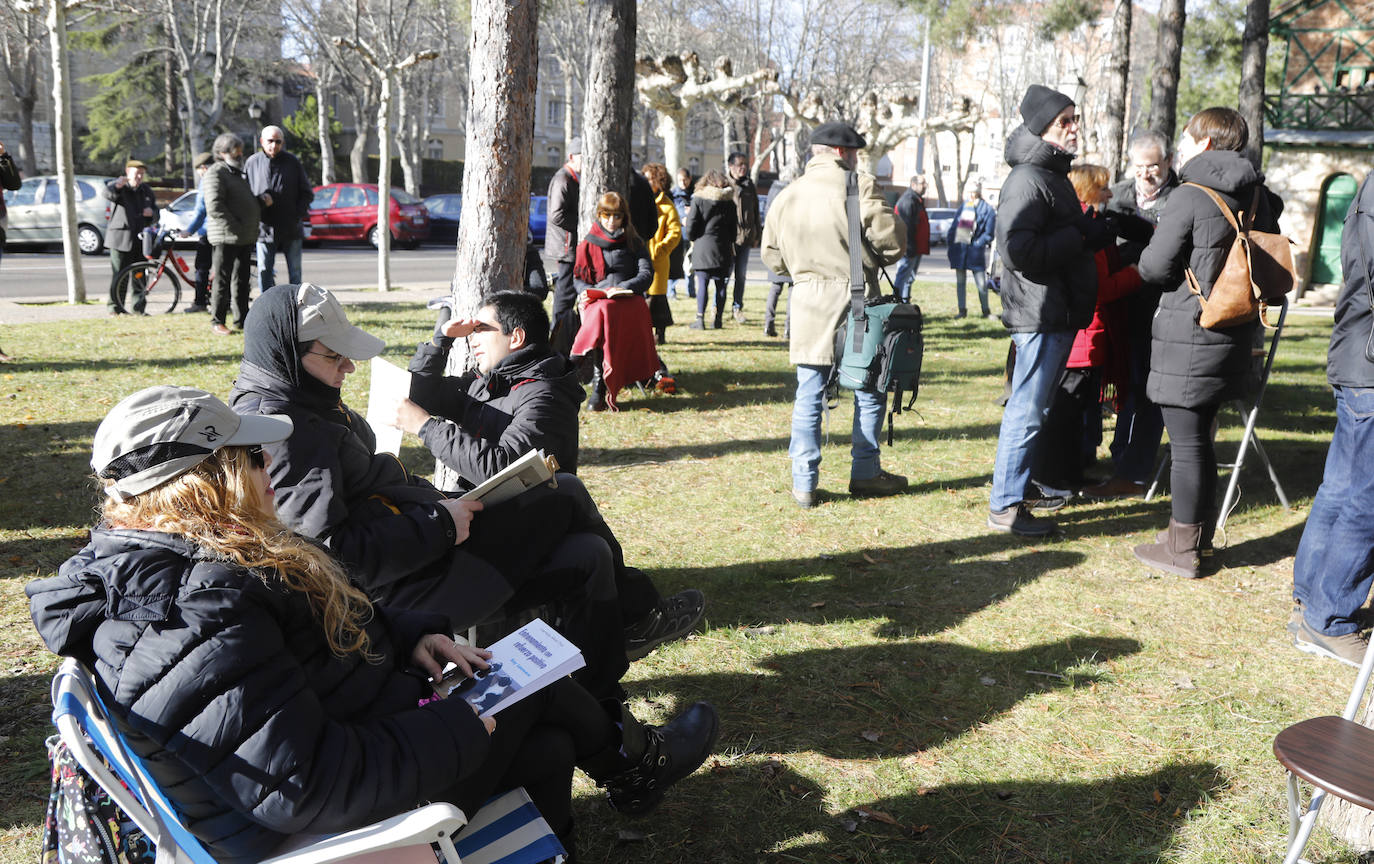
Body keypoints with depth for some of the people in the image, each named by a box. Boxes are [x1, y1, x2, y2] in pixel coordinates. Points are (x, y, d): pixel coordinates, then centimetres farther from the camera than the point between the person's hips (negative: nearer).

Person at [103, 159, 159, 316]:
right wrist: (117, 185, -48)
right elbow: (108, 194, -25)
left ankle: (138, 307, 15)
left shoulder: (146, 190, 17)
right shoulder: (118, 186, 0)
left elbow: (155, 215, 22)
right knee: (120, 275, -6)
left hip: (140, 240, 5)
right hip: (120, 238, -5)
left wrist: (151, 213, -4)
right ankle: (116, 307, 0)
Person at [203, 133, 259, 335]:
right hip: (225, 237, -9)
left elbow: (249, 202, 29)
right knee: (222, 280, -5)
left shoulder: (239, 173, 21)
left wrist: (251, 230, 17)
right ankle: (217, 322, 0)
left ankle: (242, 320, 19)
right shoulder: (215, 174, -9)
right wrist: (235, 226, -18)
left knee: (242, 281, 13)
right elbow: (214, 207, -19)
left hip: (245, 239, 9)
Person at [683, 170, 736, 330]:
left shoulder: (699, 199, -4)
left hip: (703, 247, -3)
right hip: (723, 249, 3)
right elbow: (734, 229, 10)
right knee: (720, 285, 7)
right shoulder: (729, 201, 6)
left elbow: (691, 227, -6)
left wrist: (692, 238, 14)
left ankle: (700, 319, -3)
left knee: (702, 284, -1)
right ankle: (718, 319, 9)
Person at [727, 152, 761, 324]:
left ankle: (737, 306, 17)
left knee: (741, 274, 7)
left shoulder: (749, 185, 12)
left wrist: (756, 235, 14)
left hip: (745, 236, 4)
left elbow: (755, 210, 18)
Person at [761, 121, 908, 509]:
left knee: (808, 395, 6)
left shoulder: (787, 195, 9)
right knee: (869, 390, 10)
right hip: (857, 299, -4)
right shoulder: (859, 186, -7)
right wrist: (874, 258, 10)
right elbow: (892, 238, -11)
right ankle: (865, 474, 17)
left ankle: (804, 482, 4)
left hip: (808, 303, 4)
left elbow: (772, 256, 13)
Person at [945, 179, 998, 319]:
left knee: (981, 283, -2)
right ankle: (962, 311, 15)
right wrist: (949, 244, 6)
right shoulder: (963, 207, 13)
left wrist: (977, 244, -13)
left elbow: (989, 233, -5)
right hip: (959, 249, 4)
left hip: (975, 251, -4)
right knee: (960, 282, 8)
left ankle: (986, 311, 11)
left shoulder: (987, 209, -2)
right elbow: (953, 227, 15)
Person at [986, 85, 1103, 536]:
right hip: (1040, 313, -10)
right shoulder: (1027, 180, -15)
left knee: (1035, 405, 16)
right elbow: (1018, 250, -26)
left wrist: (1092, 231, 11)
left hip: (1058, 312, 10)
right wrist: (1081, 236, -19)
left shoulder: (1052, 175, 19)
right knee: (1028, 409, -6)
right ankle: (1005, 506, 0)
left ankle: (1021, 486, 27)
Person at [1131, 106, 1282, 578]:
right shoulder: (1260, 198, 9)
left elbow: (1155, 267, -11)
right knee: (1199, 439, 18)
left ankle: (1183, 549, 7)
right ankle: (1200, 537, 26)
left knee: (1186, 443, -1)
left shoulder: (1190, 196, -14)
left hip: (1189, 336, -8)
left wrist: (1146, 249, 10)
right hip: (1234, 335, 8)